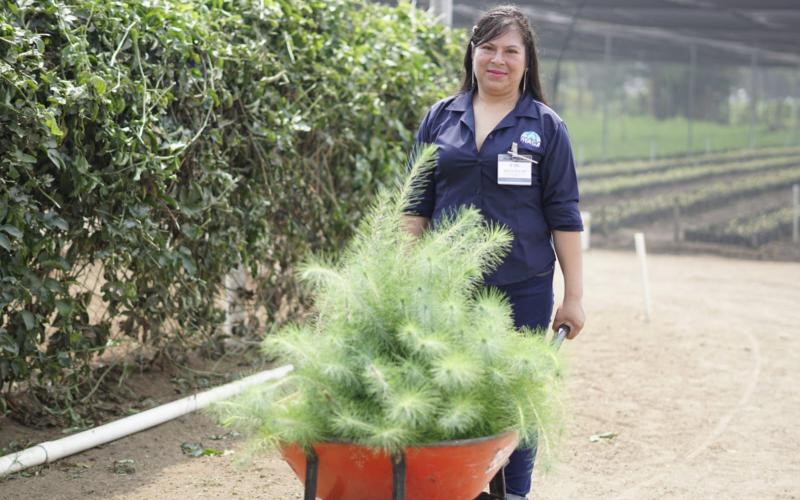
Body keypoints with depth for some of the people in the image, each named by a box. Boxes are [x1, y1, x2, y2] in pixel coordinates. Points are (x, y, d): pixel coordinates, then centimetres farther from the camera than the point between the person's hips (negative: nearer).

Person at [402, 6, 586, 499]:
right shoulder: (440, 118, 8)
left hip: (523, 290, -2)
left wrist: (574, 296, -3)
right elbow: (417, 206, 11)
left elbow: (564, 216, 1)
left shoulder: (546, 127, 2)